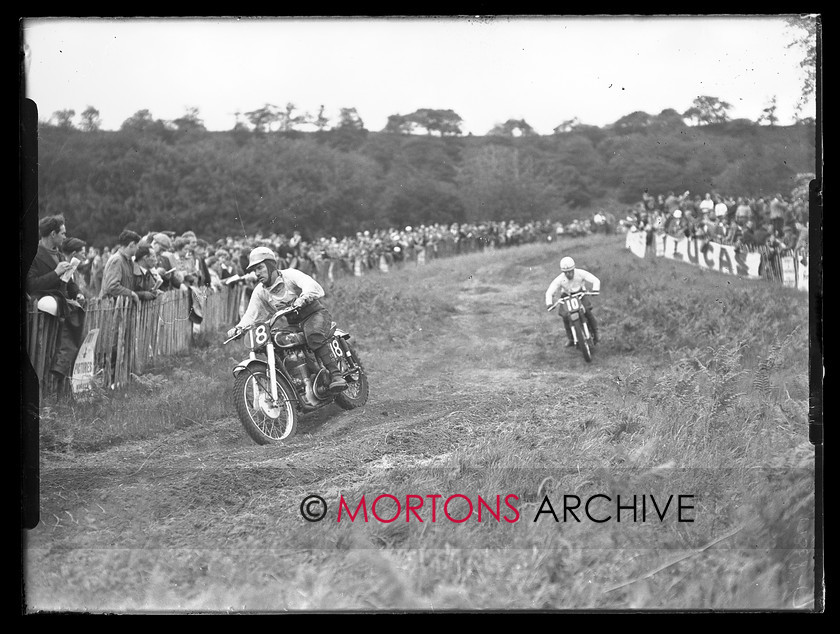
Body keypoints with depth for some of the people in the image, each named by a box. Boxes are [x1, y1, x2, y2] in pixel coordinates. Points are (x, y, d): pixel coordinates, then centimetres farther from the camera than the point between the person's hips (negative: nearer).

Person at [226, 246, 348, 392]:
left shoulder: (290, 275, -13)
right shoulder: (260, 291, 5)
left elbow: (313, 286, -30)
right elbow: (251, 315, 1)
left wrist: (303, 298, -52)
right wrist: (238, 328, -19)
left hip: (315, 313, -7)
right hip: (294, 324, 7)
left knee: (314, 336, -38)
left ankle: (335, 375, -43)